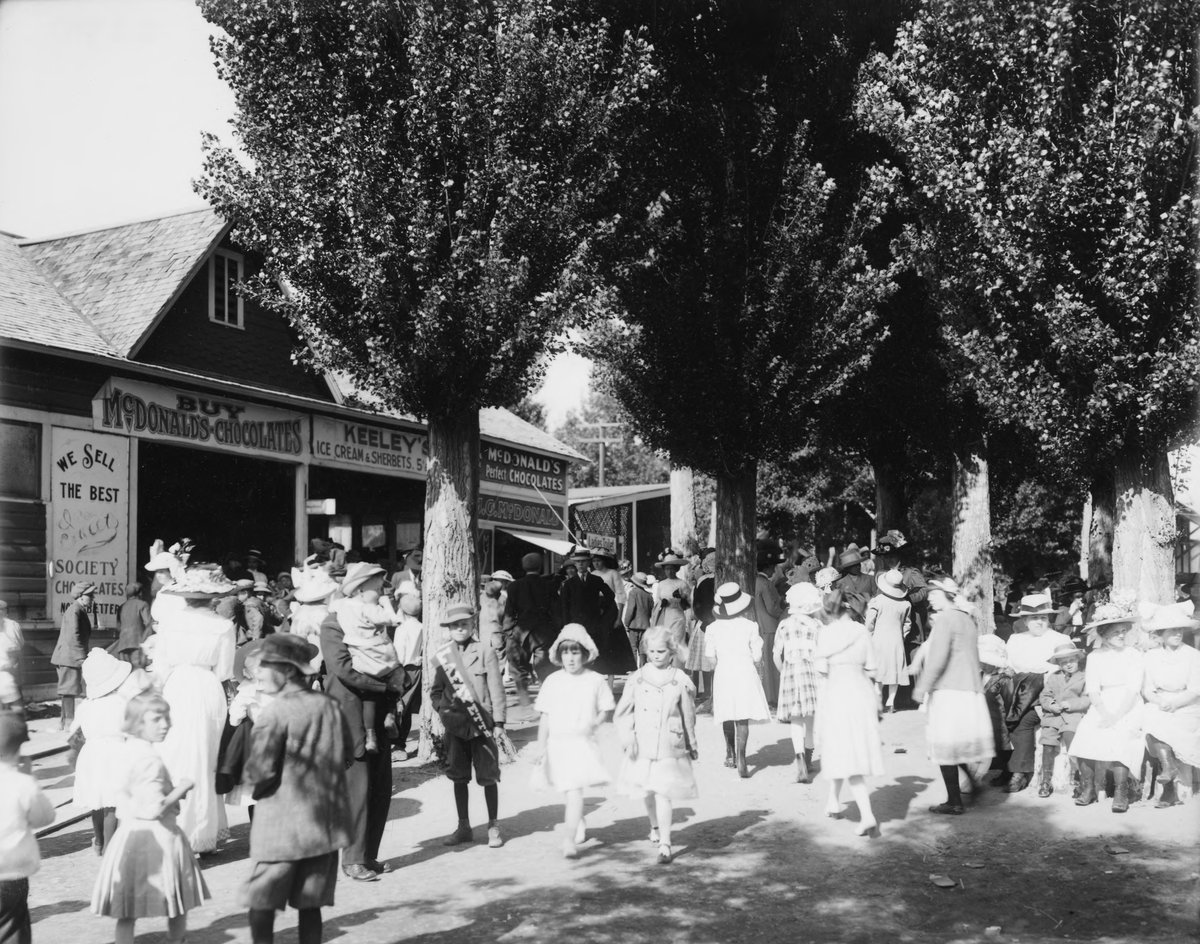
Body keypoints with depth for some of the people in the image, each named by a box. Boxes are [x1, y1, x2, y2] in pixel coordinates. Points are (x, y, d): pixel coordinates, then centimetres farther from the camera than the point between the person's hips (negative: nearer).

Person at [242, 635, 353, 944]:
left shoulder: (275, 711, -15)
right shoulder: (330, 706, 3)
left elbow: (259, 773, -18)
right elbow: (346, 757, 12)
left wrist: (252, 782, 3)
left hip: (281, 828, -5)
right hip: (325, 824, 6)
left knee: (262, 904, 8)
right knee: (310, 905, 13)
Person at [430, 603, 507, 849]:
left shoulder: (485, 651, -3)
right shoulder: (443, 655, 7)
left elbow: (496, 688, -4)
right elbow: (435, 690, 11)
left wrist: (499, 721, -9)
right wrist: (442, 708, -9)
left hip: (482, 724, -4)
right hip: (455, 725, 4)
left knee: (488, 776, 1)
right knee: (458, 777, 11)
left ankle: (493, 827, 13)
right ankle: (463, 827, 23)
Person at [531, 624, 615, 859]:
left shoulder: (596, 681, -2)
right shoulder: (552, 681, 3)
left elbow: (605, 710, 6)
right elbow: (545, 717, 5)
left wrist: (594, 723, -15)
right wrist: (541, 747, 2)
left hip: (583, 744, -3)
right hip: (557, 744, 3)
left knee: (575, 790, -16)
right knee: (567, 793, 16)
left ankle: (569, 840, -16)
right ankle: (580, 826, 42)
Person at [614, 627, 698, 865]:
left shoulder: (681, 682, -3)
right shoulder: (637, 679, 1)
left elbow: (688, 718, 7)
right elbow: (622, 713, 5)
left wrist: (692, 746, 14)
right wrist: (627, 736, -8)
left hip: (669, 747, -3)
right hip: (642, 746, 3)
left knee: (663, 794, -10)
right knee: (646, 792, 14)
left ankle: (665, 845, -4)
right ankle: (655, 827, 42)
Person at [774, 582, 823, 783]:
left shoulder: (784, 626, 3)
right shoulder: (816, 626, 0)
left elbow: (776, 655, 3)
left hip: (790, 672, 0)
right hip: (811, 670, 0)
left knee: (796, 720, -2)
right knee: (810, 719, 13)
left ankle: (800, 760, -22)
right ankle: (808, 762, 25)